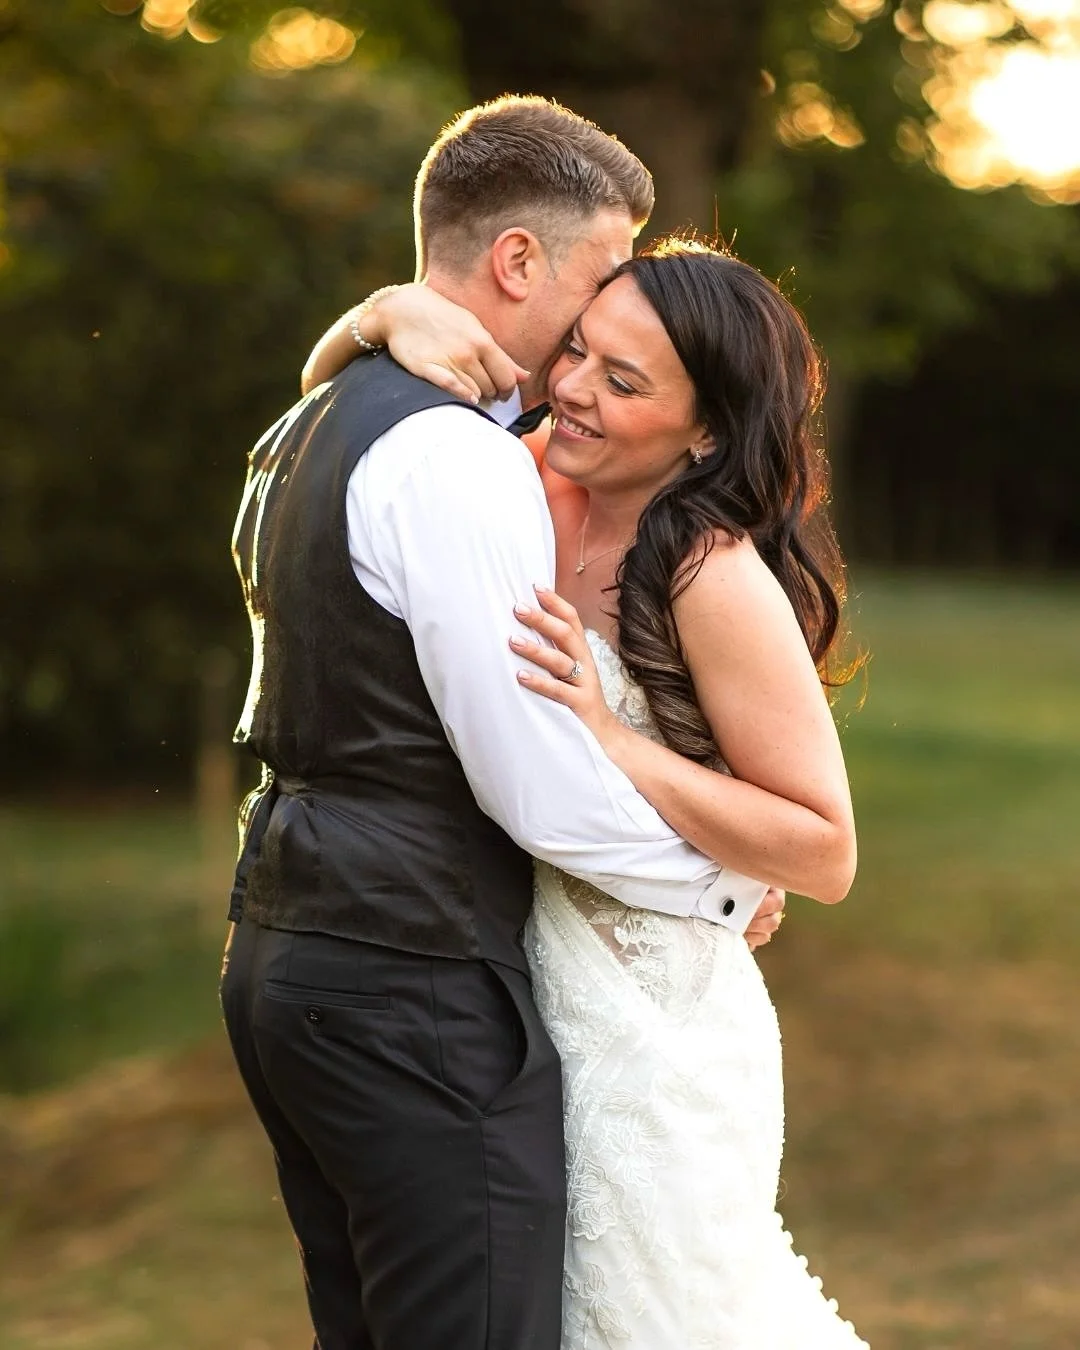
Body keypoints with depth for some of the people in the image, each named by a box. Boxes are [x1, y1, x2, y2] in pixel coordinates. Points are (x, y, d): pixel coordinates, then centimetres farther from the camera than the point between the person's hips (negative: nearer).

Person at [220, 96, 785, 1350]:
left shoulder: (302, 432, 14)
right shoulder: (454, 458, -17)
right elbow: (547, 794, -20)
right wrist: (729, 884, -4)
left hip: (285, 949, 10)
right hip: (414, 988, -10)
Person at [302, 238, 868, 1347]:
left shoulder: (716, 572, -21)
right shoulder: (543, 494, -2)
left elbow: (824, 852, -20)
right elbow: (327, 389, 8)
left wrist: (609, 745, -28)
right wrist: (391, 313, -15)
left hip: (652, 1033, -8)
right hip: (529, 993, 8)